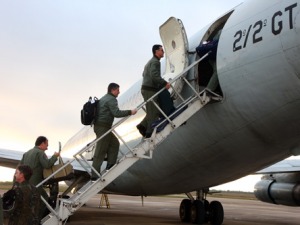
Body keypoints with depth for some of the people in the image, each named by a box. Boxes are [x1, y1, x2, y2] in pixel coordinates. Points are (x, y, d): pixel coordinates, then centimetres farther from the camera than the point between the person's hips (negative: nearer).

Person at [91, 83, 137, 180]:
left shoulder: (103, 98, 20)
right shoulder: (112, 99, -10)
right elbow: (116, 113, -20)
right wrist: (130, 112, -14)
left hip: (99, 125, 10)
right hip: (103, 127, -10)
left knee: (114, 143, 17)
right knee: (100, 152, -8)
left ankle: (110, 165, 14)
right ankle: (95, 175, -5)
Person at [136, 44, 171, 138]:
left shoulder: (151, 61, 22)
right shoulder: (155, 62, -11)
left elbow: (144, 74, 28)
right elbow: (155, 76, -25)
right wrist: (165, 83, -23)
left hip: (146, 88, 10)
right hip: (150, 90, -10)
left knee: (152, 111, 13)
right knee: (153, 112, -6)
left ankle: (143, 125, 7)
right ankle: (149, 132, -3)